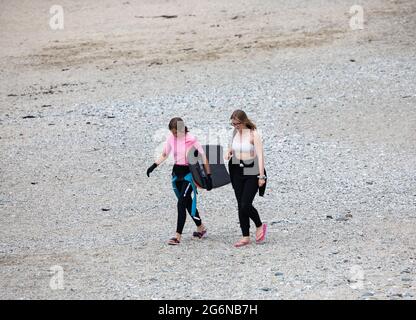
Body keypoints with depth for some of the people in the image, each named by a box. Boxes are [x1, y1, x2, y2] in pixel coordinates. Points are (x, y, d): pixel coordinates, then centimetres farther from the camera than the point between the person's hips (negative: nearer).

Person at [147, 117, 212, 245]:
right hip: (177, 172, 6)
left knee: (181, 203, -14)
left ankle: (178, 236, -15)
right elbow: (164, 154, 13)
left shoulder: (191, 139, -16)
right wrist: (153, 166, 0)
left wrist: (208, 176, -11)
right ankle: (201, 228, 33)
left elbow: (203, 158, -10)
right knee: (187, 202, 15)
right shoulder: (171, 138, -1)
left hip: (189, 172, -6)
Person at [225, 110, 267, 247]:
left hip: (252, 172, -6)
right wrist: (229, 152, 1)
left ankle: (259, 226, 15)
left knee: (246, 205, -12)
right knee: (241, 205, 6)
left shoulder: (253, 134, -11)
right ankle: (245, 237, 13)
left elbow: (260, 155, -13)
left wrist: (261, 176, -18)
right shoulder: (235, 133, 6)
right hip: (237, 171, 6)